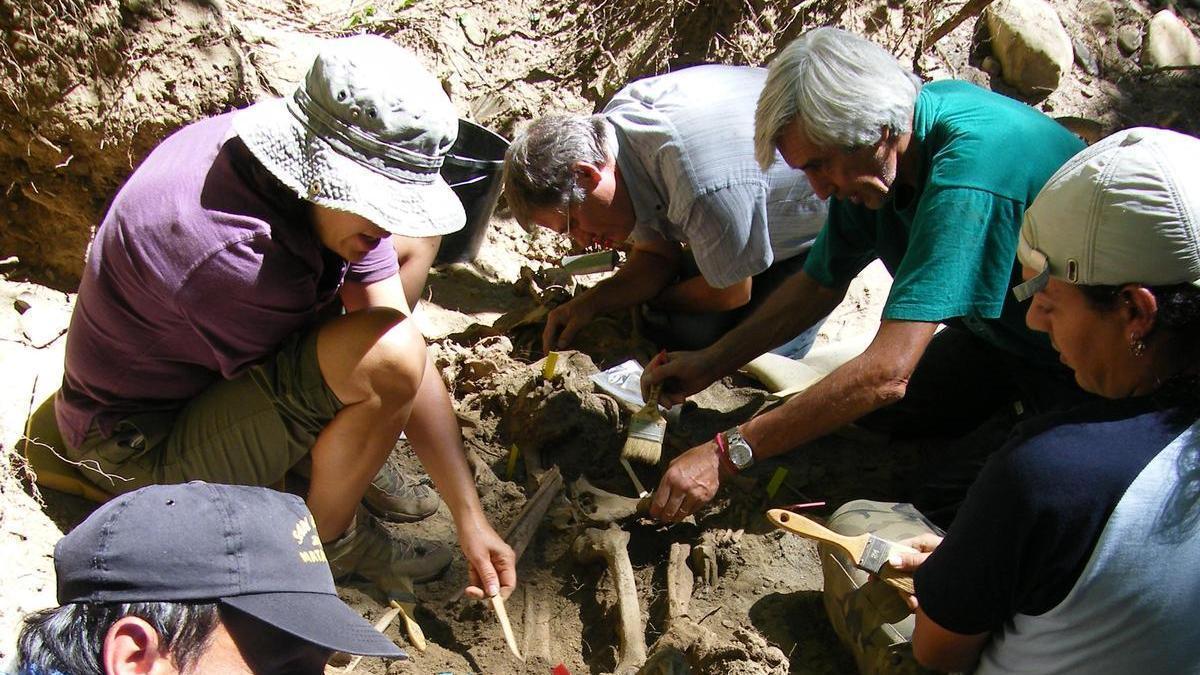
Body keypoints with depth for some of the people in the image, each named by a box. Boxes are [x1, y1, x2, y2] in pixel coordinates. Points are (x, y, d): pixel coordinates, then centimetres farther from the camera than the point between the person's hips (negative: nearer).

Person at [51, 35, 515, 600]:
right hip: (149, 451, -8)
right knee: (387, 354, -34)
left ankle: (346, 447, 6)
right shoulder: (228, 250, -38)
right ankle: (328, 539, -6)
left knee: (415, 246, 0)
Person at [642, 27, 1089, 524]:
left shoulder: (967, 170, -39)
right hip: (1002, 328, 8)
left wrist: (727, 454, -40)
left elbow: (888, 370, -43)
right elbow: (821, 283, 3)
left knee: (960, 497, -16)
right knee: (881, 413, 9)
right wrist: (710, 364, -6)